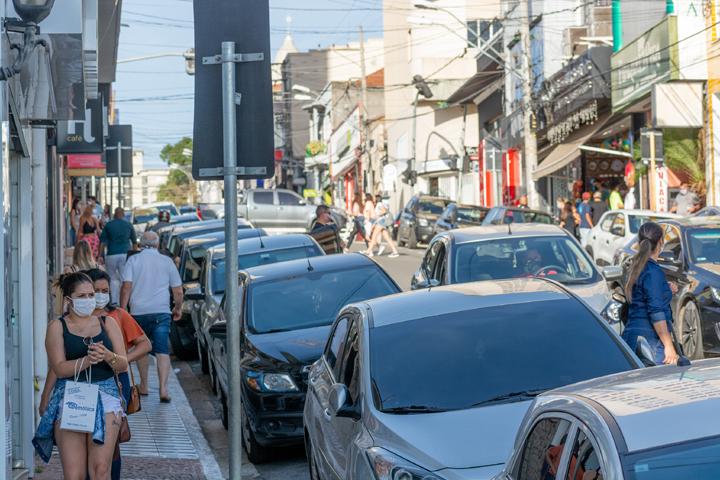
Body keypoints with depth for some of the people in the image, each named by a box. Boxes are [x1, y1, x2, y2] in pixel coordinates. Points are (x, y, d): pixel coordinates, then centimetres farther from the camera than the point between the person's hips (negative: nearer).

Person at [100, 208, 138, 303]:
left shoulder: (108, 225, 6)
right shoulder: (128, 225, 9)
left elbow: (102, 242, 3)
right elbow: (134, 242, 13)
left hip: (111, 255, 0)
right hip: (126, 254, 0)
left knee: (113, 279, 13)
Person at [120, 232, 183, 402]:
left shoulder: (133, 260, 4)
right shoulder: (167, 261, 8)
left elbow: (126, 287, -6)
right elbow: (178, 291, 10)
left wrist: (122, 309, -2)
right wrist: (178, 309, 24)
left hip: (138, 312, 0)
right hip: (161, 311, 0)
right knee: (162, 350, -6)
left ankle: (143, 386, 26)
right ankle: (163, 388, -19)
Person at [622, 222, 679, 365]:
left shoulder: (636, 267, 15)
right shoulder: (653, 271, -12)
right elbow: (656, 311, -17)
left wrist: (667, 290, 16)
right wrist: (668, 345, -18)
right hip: (650, 339, -10)